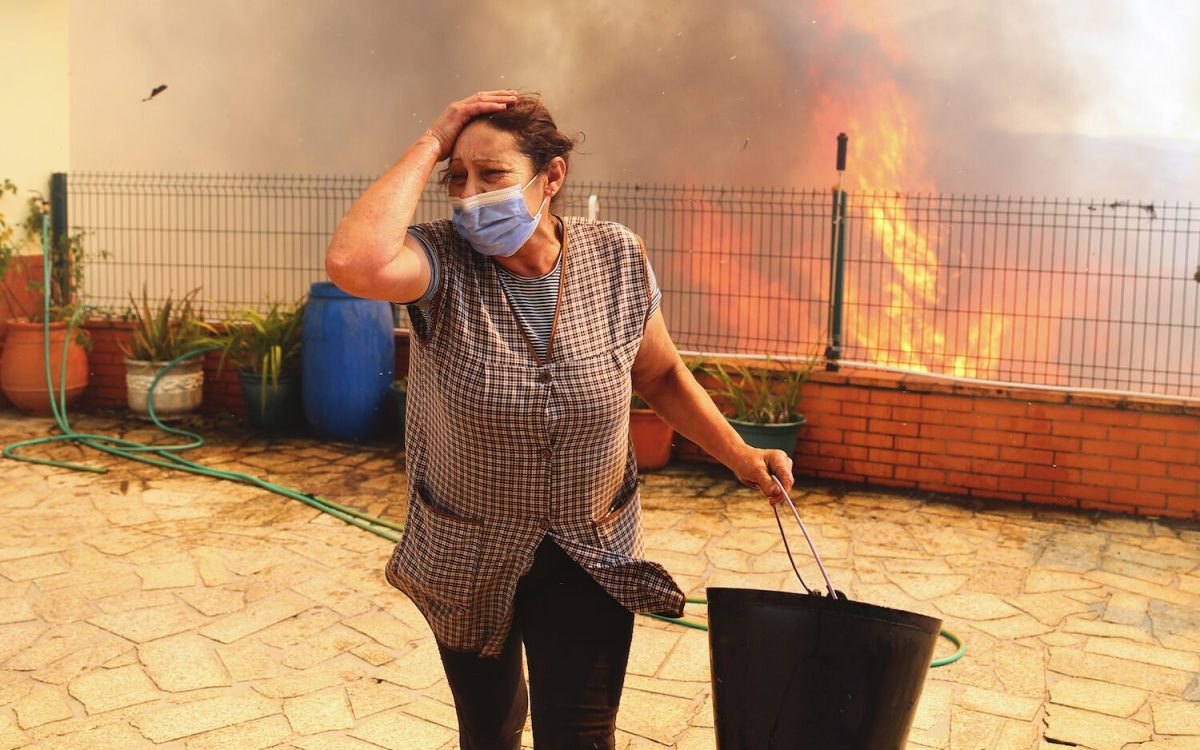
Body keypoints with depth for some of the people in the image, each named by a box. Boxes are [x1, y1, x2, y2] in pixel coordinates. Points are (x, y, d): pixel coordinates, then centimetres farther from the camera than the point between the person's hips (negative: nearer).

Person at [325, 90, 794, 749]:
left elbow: (660, 374, 4)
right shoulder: (443, 263, -19)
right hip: (467, 558, 0)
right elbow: (354, 264, -43)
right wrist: (431, 146, -31)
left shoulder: (617, 258, -12)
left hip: (592, 554, 0)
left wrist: (741, 457, -5)